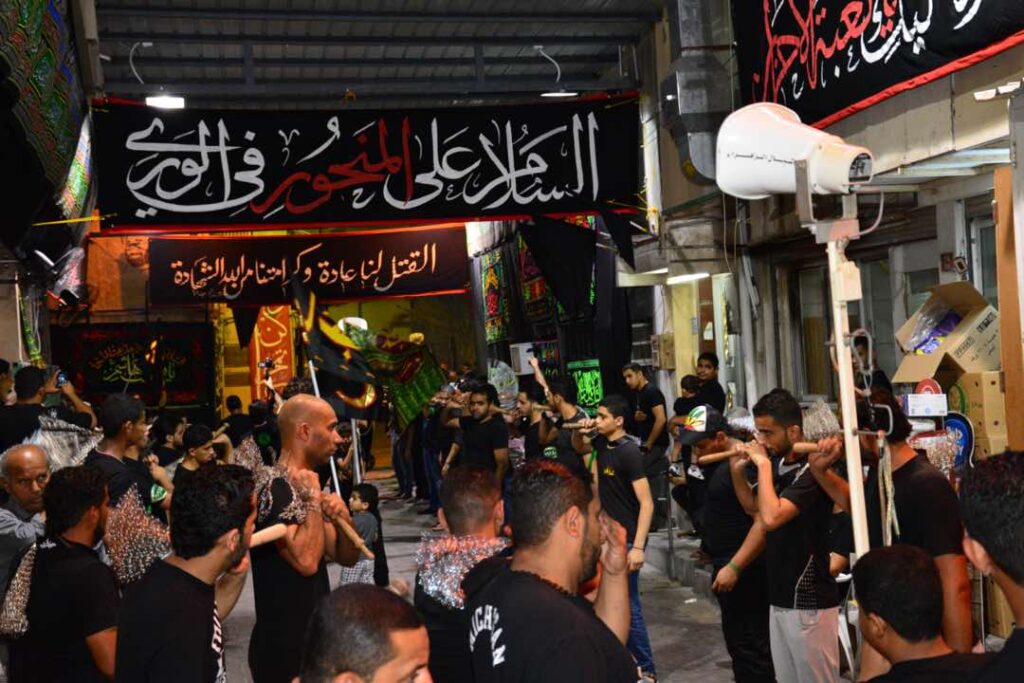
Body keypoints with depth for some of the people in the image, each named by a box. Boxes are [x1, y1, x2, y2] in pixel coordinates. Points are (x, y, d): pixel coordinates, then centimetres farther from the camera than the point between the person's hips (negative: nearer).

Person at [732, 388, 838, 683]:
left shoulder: (811, 470, -20)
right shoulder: (778, 464, 5)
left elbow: (771, 518, -30)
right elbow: (752, 506, 20)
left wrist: (763, 465, -22)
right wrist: (738, 472, 3)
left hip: (809, 601, -8)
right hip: (781, 596, 9)